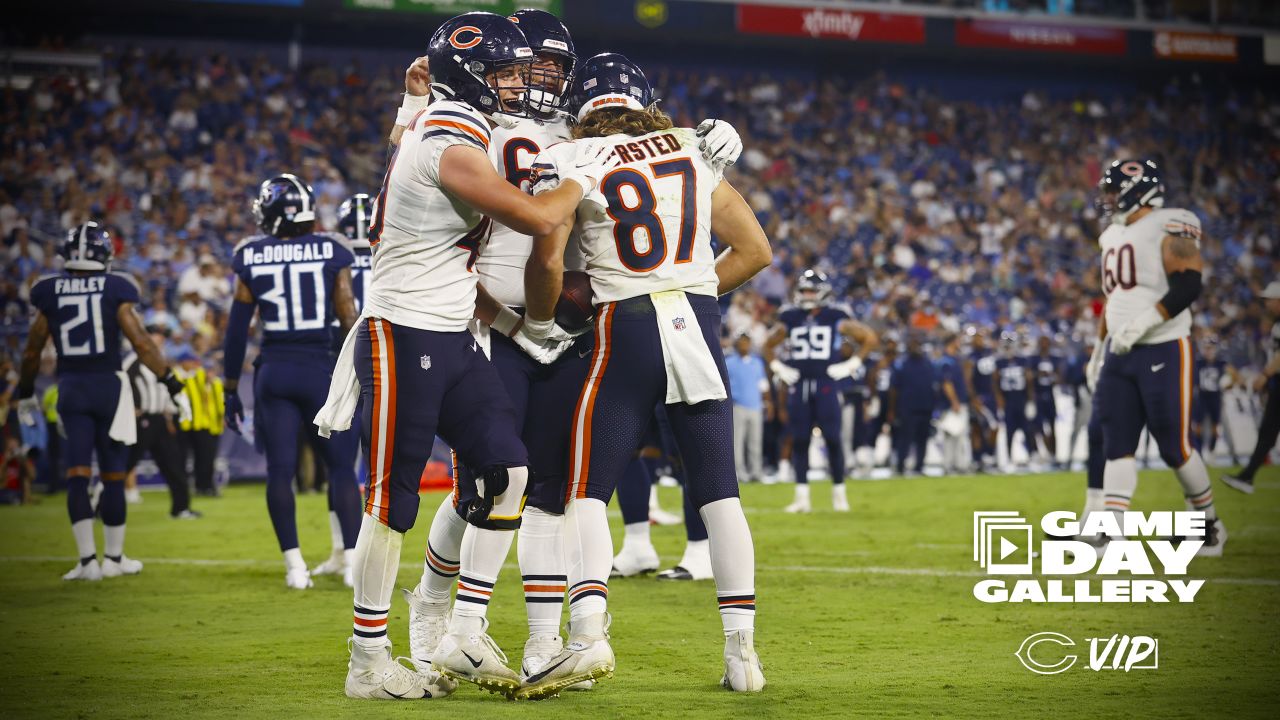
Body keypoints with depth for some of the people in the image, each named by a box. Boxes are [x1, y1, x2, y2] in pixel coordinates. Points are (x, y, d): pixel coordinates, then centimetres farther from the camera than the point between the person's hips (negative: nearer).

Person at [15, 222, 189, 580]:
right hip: (109, 385, -1)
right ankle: (113, 557, 14)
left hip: (70, 389, 1)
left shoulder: (50, 294, 3)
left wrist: (25, 394, 24)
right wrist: (173, 384, -1)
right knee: (113, 477, 8)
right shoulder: (114, 289, -4)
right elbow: (141, 342, -8)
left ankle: (87, 559, -5)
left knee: (77, 476, 1)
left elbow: (32, 352, 9)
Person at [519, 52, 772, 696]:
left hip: (627, 329, -4)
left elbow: (547, 261, -11)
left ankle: (588, 633, -19)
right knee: (718, 492, 9)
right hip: (700, 320, 4)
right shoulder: (692, 152, 13)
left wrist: (539, 322, 7)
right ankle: (742, 650, 7)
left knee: (586, 492, 1)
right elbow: (755, 249, 14)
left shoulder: (566, 161, 0)